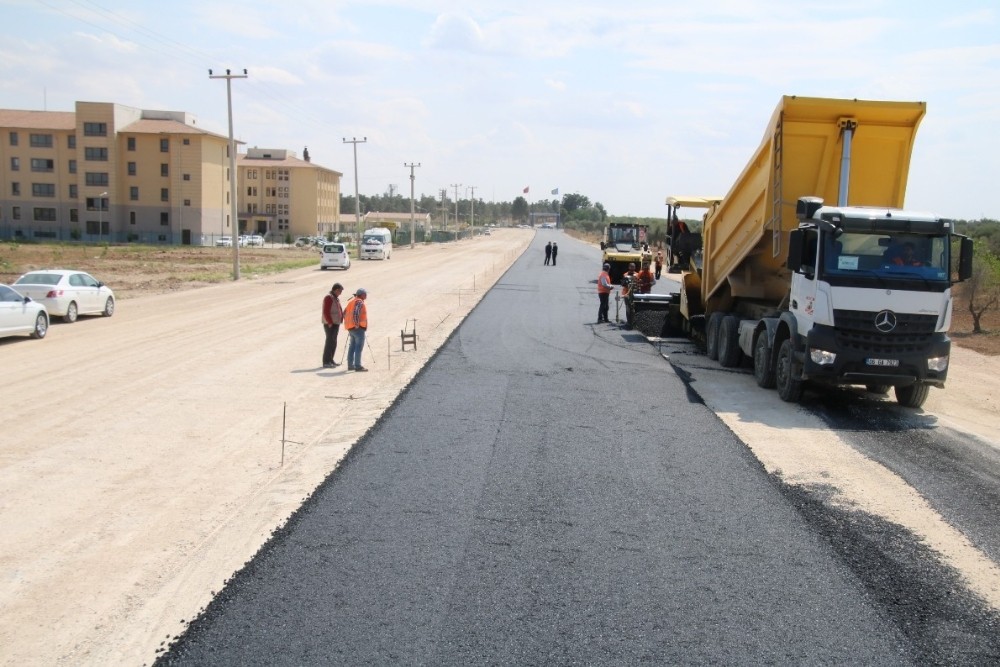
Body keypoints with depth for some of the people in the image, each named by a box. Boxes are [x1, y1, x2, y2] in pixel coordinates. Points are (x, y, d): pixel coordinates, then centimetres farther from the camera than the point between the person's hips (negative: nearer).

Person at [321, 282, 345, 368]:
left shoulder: (336, 298, 17)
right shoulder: (328, 297, -13)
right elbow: (326, 312, -19)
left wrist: (341, 318, 11)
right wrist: (330, 323, -21)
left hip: (336, 323, 10)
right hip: (330, 324, -10)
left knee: (334, 342, 12)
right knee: (330, 342, -10)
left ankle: (330, 360, 20)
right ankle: (326, 362, -9)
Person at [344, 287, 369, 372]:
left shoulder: (351, 301, 17)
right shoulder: (359, 302, -12)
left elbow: (345, 313, 21)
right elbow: (356, 313, -26)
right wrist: (357, 324, -22)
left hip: (350, 327, 10)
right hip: (358, 328, -10)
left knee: (352, 346, 15)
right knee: (359, 346, -9)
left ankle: (350, 365, 18)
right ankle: (358, 366, -12)